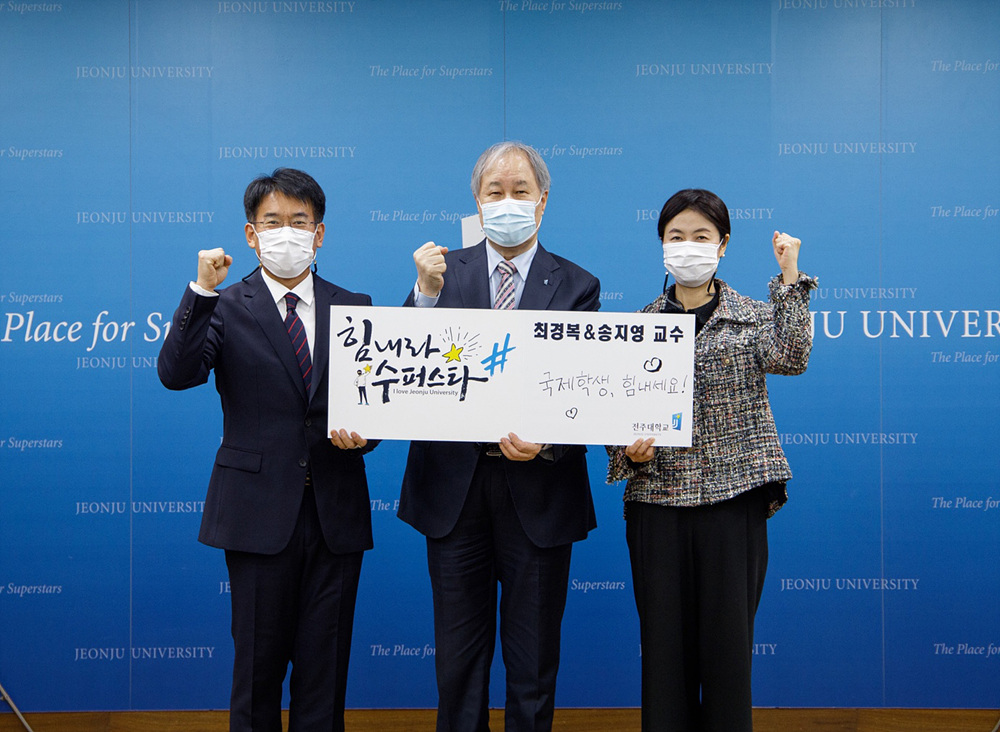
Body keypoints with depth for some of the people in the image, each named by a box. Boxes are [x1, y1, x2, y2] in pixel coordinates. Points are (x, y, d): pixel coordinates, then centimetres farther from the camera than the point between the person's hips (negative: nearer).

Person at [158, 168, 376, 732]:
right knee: (259, 660, 8)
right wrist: (203, 292, -22)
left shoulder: (353, 307, 8)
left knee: (326, 663, 11)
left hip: (335, 512, 2)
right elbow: (176, 374, -15)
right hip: (260, 511, -2)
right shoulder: (225, 309, 1)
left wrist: (363, 432, -11)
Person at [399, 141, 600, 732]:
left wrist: (546, 441, -22)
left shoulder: (577, 286, 1)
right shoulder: (445, 272, 4)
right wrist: (427, 293, -20)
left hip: (538, 489, -1)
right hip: (455, 487, 1)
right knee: (458, 655, 13)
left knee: (534, 657, 12)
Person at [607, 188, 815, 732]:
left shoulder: (753, 316, 6)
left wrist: (790, 278, -12)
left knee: (728, 640, 2)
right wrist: (628, 451, -10)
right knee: (664, 641, 5)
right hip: (657, 502, 1)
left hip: (733, 498, -1)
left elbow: (790, 357, -15)